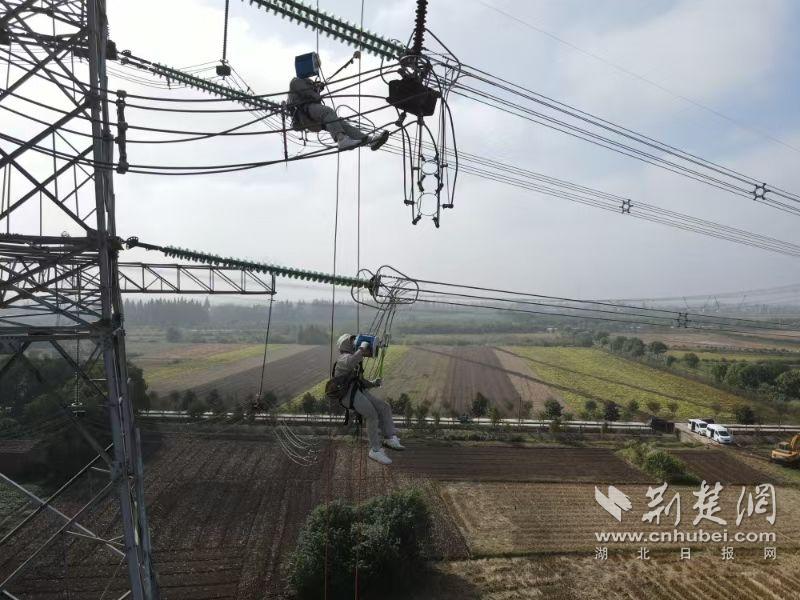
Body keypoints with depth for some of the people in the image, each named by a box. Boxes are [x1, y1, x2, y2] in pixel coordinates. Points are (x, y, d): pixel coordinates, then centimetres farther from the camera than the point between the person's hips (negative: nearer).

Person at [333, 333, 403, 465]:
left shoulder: (357, 361, 25)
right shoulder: (344, 357, -5)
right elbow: (350, 363, -33)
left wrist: (373, 383, 10)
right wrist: (362, 348, -22)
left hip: (359, 390, 10)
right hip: (348, 393, -10)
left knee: (384, 408, -2)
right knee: (372, 415, -22)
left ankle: (390, 438, -5)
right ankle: (375, 450, -15)